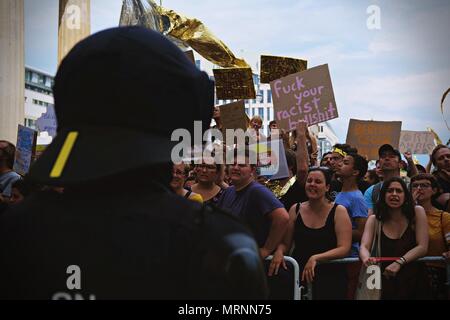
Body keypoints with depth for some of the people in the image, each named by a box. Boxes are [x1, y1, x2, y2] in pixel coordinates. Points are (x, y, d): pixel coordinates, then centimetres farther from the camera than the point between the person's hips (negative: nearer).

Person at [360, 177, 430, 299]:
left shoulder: (417, 212, -2)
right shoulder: (374, 219, 2)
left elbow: (422, 247, -8)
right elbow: (364, 247, -11)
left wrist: (399, 263, -23)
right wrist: (366, 258, -35)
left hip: (414, 282, 0)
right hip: (387, 282, 0)